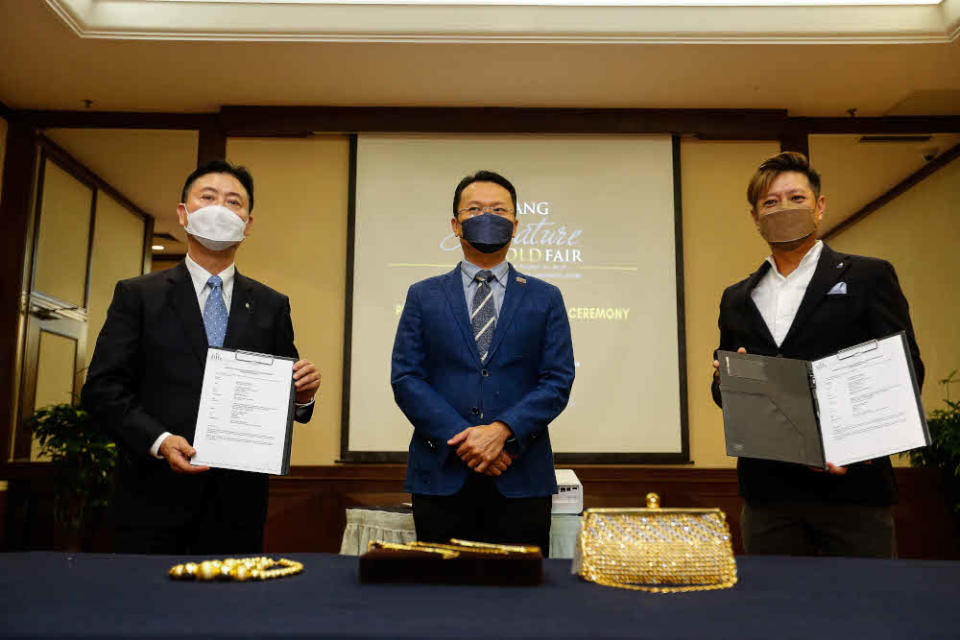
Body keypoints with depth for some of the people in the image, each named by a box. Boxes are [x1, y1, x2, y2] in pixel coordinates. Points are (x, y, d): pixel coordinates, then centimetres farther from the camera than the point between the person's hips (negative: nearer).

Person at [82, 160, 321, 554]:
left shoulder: (271, 305, 11)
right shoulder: (137, 295, 6)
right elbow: (102, 387, -1)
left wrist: (301, 395, -11)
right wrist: (158, 441, -15)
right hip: (155, 498, -1)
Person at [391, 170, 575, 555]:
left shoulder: (545, 299, 9)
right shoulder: (423, 296, 9)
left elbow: (558, 380, 1)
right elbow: (405, 379, 0)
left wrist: (502, 431, -14)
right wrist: (461, 439, -12)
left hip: (521, 480, 0)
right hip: (441, 477, 0)